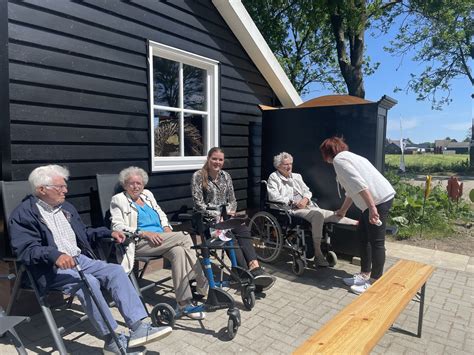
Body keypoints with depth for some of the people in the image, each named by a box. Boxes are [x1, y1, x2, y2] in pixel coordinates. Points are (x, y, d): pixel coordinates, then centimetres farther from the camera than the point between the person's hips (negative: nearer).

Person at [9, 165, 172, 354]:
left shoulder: (66, 207, 16)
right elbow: (25, 248, -19)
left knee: (115, 270, -17)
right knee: (88, 282, -32)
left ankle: (139, 327, -21)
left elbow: (83, 233, 26)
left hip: (79, 259, 7)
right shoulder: (23, 214, -7)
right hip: (51, 268, -6)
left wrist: (109, 233, 13)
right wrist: (55, 255, -36)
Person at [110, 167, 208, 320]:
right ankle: (204, 286, -20)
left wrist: (167, 228, 2)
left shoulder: (148, 194, 22)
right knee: (184, 237, -25)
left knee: (178, 251, -29)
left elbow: (160, 214, 25)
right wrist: (145, 233, -18)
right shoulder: (118, 200, 5)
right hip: (140, 244, -6)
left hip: (161, 238, 6)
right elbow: (117, 226, -7)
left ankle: (184, 302, -22)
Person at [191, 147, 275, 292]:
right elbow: (198, 204, -9)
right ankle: (252, 271, -36)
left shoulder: (225, 176, 13)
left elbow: (232, 200, 14)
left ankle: (254, 269, -42)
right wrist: (218, 215, -16)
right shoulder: (198, 176, -3)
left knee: (243, 229, -28)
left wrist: (229, 212, -8)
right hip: (207, 218, -4)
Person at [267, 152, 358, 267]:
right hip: (292, 210, -7)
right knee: (317, 214, -33)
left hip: (307, 206, 7)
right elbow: (273, 196, -9)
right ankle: (318, 254, -33)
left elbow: (307, 191, 21)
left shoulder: (297, 176, 25)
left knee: (332, 215, -14)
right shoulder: (274, 177, 5)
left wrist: (305, 199, -4)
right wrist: (293, 202, -13)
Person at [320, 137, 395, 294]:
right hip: (378, 199, 10)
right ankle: (365, 275, 25)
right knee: (362, 235, 16)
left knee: (376, 241, -2)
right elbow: (352, 190, 33)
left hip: (379, 200, -10)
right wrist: (342, 211, 43)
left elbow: (359, 184, -21)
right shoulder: (347, 157, 23)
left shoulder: (339, 159, -7)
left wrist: (372, 207, -25)